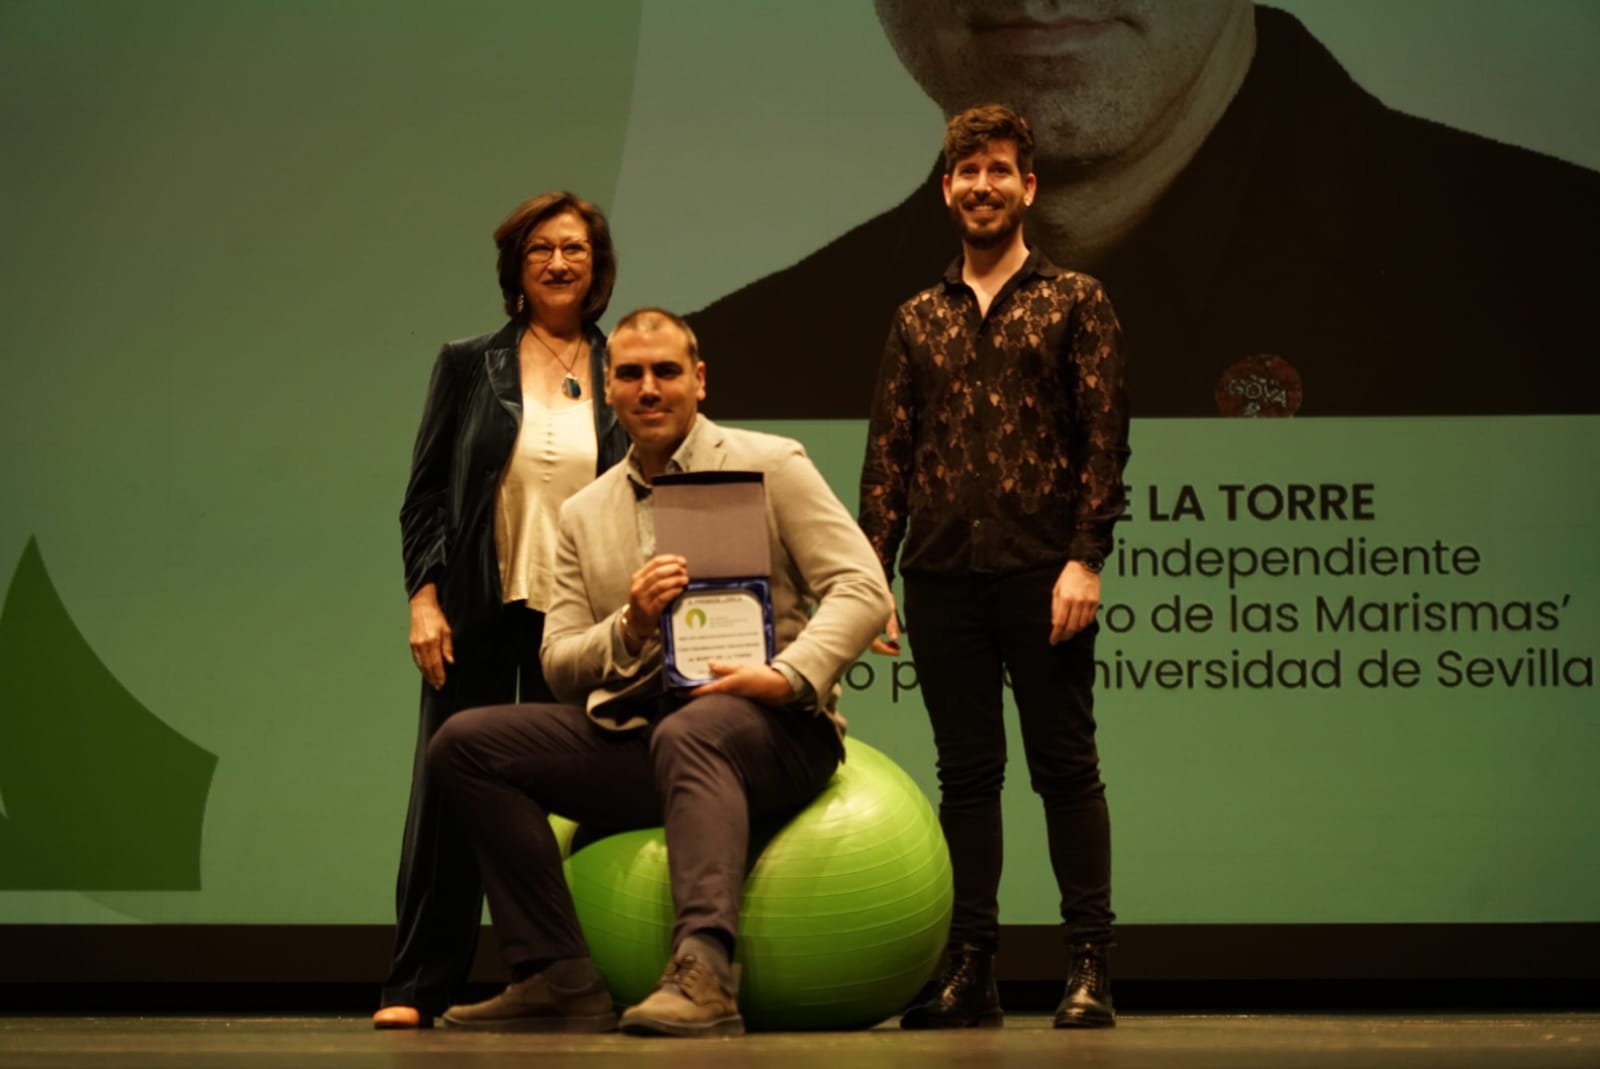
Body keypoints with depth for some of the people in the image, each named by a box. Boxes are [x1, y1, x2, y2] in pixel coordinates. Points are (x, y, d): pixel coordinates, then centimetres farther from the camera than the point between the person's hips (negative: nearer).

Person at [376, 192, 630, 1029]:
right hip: (477, 613, -1)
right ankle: (419, 984, 5)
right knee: (449, 789, 1)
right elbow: (425, 491, 4)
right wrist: (423, 598, -6)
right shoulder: (468, 367, 6)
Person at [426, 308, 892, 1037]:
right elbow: (559, 666, 11)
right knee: (466, 741, -12)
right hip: (635, 736, 5)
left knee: (689, 732, -40)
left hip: (768, 728, -5)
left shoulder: (771, 465, 5)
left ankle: (704, 972, -56)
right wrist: (628, 629, -10)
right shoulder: (584, 514, 17)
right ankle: (560, 979, -16)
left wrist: (790, 675, -21)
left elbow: (862, 589, -5)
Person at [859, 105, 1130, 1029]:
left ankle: (1091, 966, 0)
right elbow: (888, 455, 13)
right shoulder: (919, 320, 16)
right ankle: (972, 970, 8)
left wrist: (1085, 557, -12)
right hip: (942, 574, 4)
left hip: (1041, 571, -3)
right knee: (966, 773, 5)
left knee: (1067, 767, -2)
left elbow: (1105, 438, -2)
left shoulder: (1075, 302, 5)